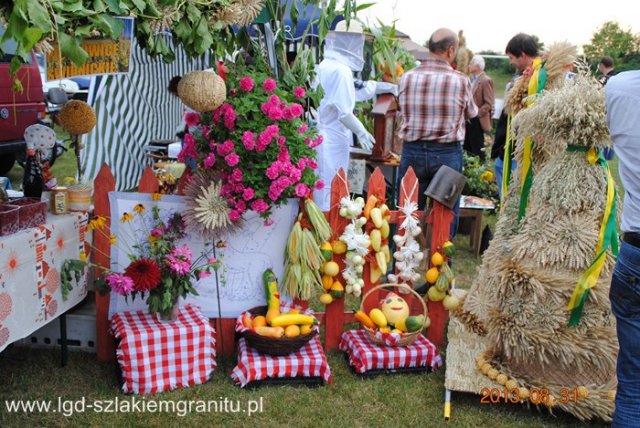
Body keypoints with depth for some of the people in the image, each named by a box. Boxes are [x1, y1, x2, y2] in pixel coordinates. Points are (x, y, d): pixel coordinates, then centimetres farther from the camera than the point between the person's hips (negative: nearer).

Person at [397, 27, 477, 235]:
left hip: (412, 151, 3)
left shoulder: (407, 78, -2)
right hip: (446, 153, -2)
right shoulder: (460, 80, -8)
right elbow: (471, 113, 8)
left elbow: (402, 111, 7)